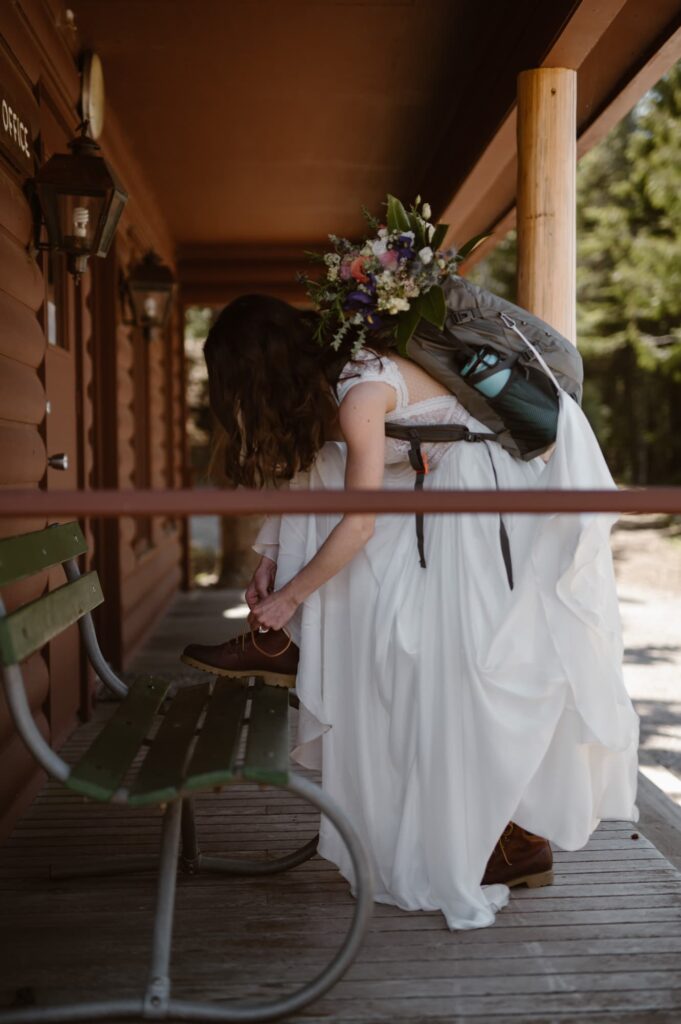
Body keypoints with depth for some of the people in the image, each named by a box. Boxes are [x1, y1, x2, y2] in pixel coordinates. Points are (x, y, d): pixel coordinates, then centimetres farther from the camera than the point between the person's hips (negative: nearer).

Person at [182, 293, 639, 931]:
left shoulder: (359, 392, -24)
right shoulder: (324, 377, 3)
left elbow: (359, 523, -23)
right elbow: (305, 481, 11)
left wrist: (289, 596, -12)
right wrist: (271, 560, 3)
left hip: (490, 506, -9)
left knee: (475, 673, -5)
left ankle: (521, 842, 9)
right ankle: (279, 646, 6)